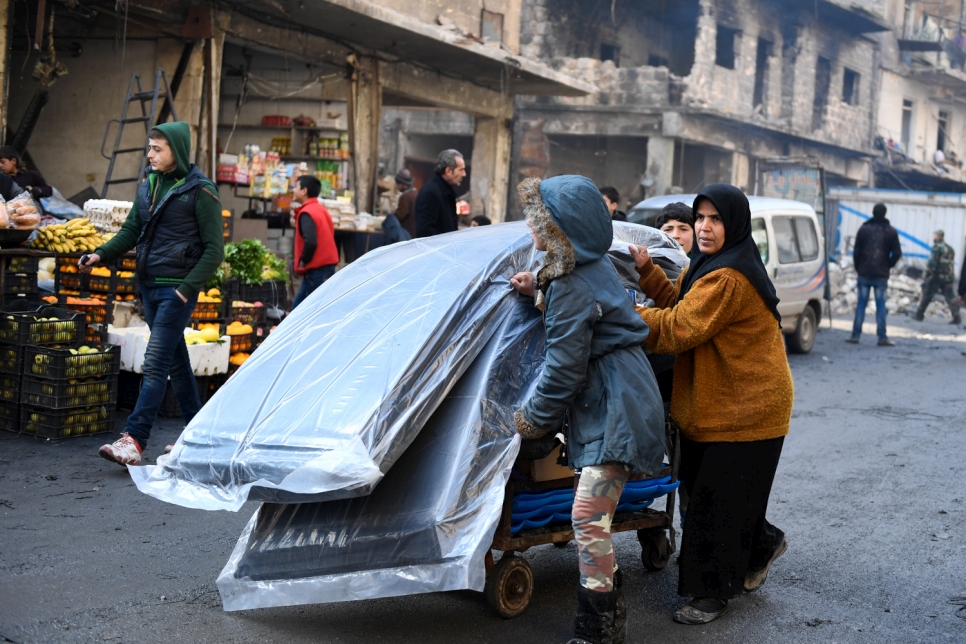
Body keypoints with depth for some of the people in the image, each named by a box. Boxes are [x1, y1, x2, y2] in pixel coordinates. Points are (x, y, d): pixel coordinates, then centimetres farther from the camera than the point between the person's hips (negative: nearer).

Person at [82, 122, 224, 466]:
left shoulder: (200, 191, -10)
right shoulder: (148, 185, 10)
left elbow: (214, 249, -10)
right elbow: (131, 230, 16)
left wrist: (188, 288, -17)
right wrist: (101, 254, -1)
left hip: (177, 289, -8)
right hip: (149, 286, 8)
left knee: (155, 363, -13)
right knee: (176, 362, 14)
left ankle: (134, 440, -16)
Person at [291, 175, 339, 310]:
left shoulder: (307, 213, -15)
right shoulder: (321, 209, 14)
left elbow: (310, 242, -28)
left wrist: (302, 261, -12)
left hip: (316, 270, -10)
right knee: (298, 307, 15)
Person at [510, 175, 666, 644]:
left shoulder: (573, 288, -19)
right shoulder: (593, 266, 11)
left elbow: (565, 367, -16)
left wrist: (532, 419, -3)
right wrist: (540, 292, 12)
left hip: (616, 409, -11)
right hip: (607, 404, 11)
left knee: (588, 517, -13)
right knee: (591, 517, 13)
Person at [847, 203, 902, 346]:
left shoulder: (863, 229, 1)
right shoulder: (891, 231, 1)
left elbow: (856, 251, -1)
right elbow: (897, 253, -3)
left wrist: (858, 268, 10)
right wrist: (888, 266, 10)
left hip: (864, 273, 0)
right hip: (881, 275, 0)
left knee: (861, 303, 3)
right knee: (881, 304, 1)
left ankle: (855, 335, 2)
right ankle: (882, 337, -2)